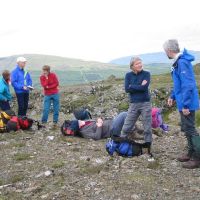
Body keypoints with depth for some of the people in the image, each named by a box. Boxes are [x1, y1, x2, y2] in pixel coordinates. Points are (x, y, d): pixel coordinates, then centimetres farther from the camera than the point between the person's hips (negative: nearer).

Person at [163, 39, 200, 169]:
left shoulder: (182, 62, -21)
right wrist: (173, 96, 22)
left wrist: (185, 105, -24)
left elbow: (188, 85, -25)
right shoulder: (178, 62, 11)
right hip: (184, 102, 10)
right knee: (187, 128, 18)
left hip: (187, 104, -10)